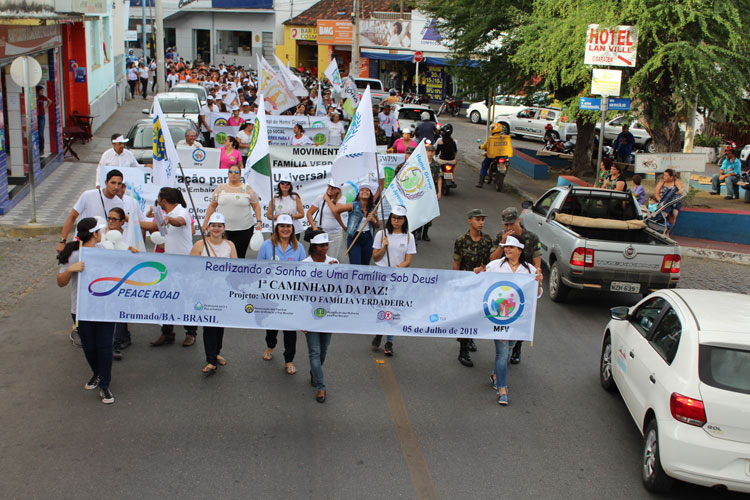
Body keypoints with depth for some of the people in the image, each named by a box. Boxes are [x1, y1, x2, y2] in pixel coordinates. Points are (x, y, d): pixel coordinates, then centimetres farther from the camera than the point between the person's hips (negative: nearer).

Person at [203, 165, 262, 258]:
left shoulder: (247, 189, 4)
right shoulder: (220, 188, 9)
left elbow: (256, 206, 7)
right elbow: (212, 206, 13)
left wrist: (259, 221, -5)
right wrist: (205, 223, 9)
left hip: (243, 229, -1)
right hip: (223, 228, 2)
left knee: (239, 256, -4)